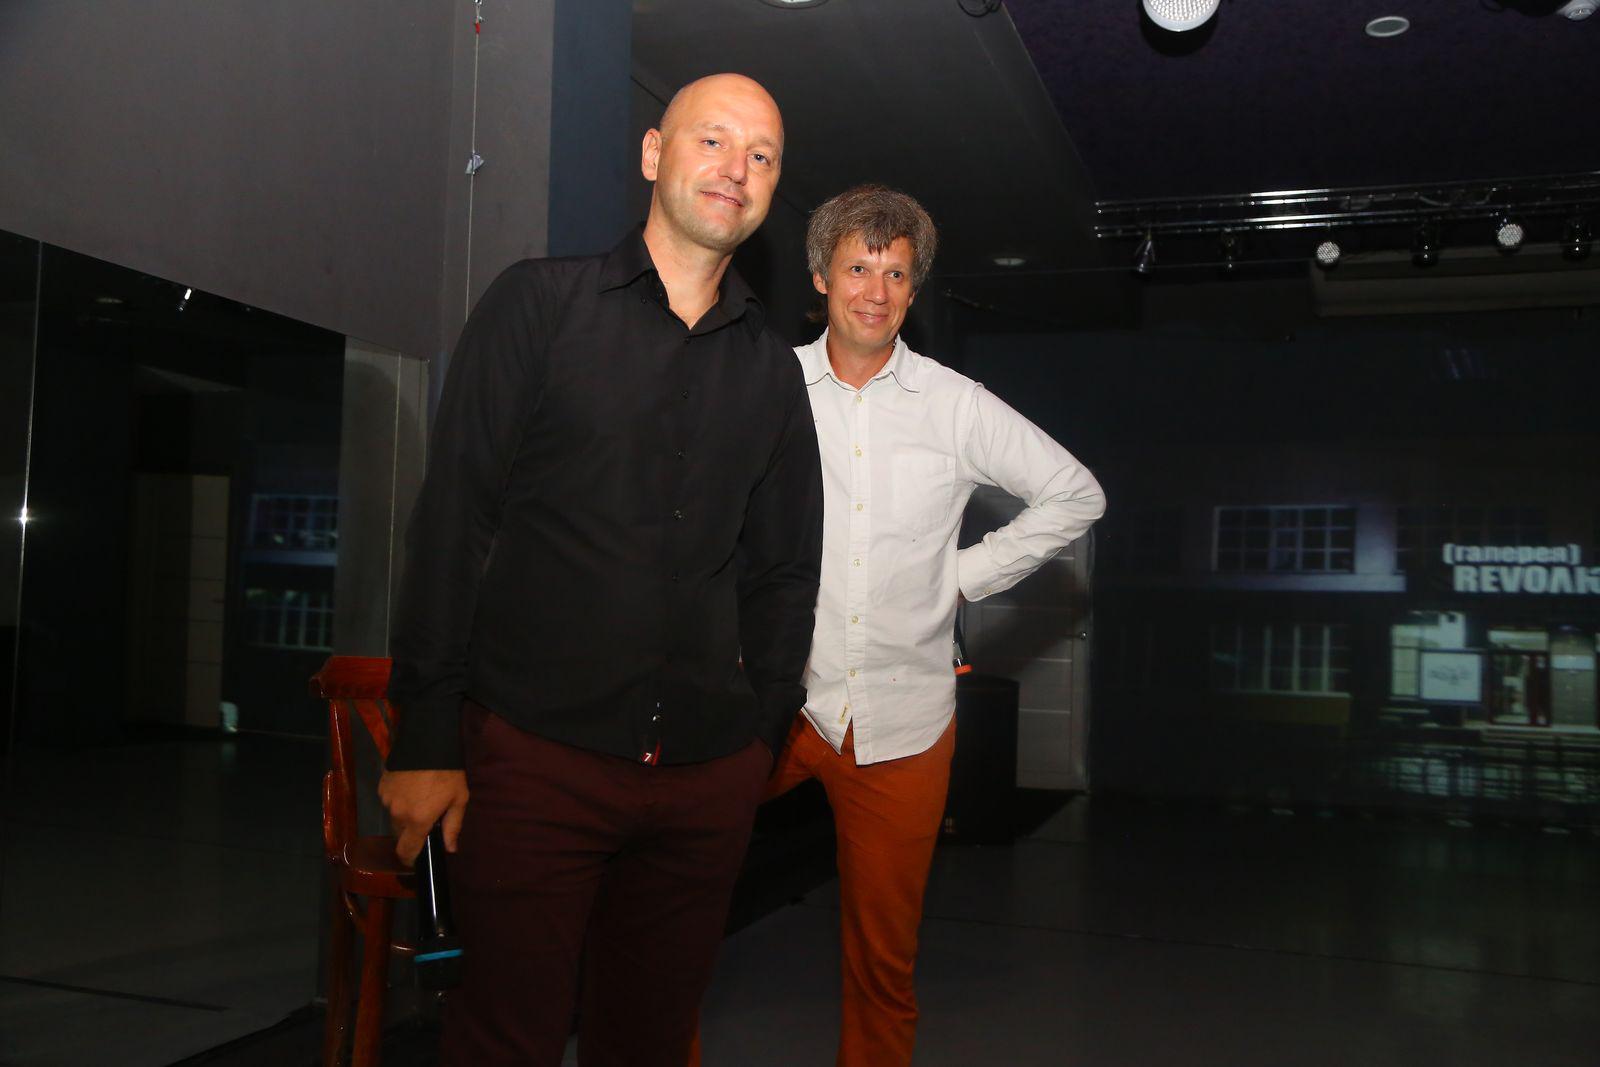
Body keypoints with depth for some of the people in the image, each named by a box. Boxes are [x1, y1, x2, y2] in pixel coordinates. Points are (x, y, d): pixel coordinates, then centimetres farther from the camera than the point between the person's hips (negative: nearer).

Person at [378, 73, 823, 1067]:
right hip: (537, 751, -3)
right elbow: (452, 522, -3)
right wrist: (426, 741, -7)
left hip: (707, 772, 4)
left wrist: (759, 743, 11)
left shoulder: (771, 367, 12)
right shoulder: (541, 303, 1)